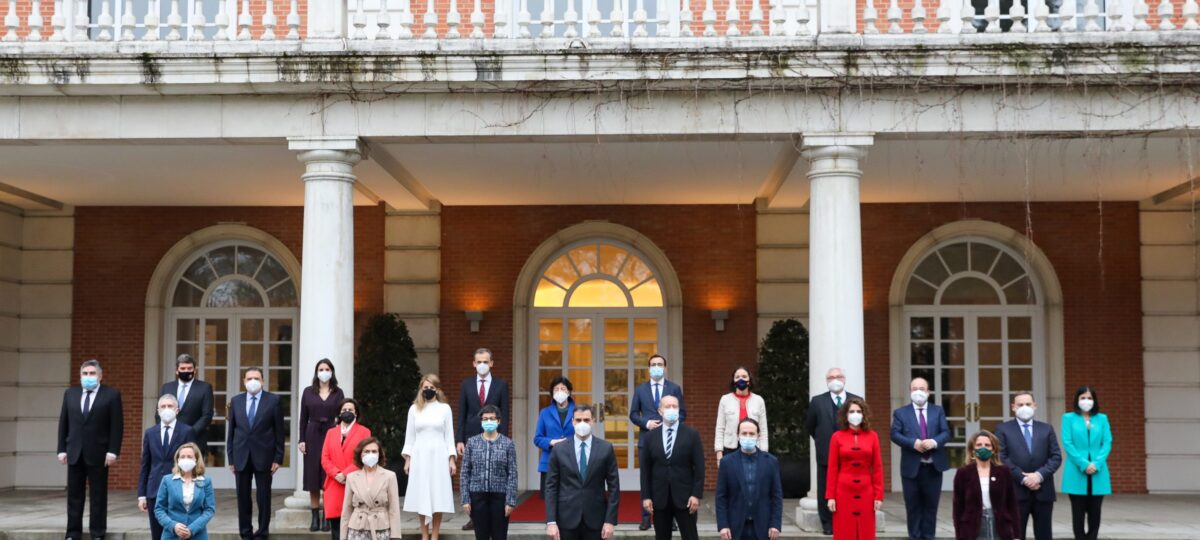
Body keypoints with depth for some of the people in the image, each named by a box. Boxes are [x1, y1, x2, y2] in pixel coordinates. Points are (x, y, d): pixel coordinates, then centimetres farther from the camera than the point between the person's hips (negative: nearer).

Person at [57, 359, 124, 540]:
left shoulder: (111, 394, -1)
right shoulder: (70, 394, 11)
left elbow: (117, 426, -5)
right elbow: (63, 423, 11)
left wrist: (113, 451, -12)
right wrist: (62, 449, 4)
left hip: (98, 453, -3)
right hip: (74, 452, 3)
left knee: (98, 495, 2)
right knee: (74, 495, 6)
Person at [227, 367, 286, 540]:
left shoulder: (273, 400, -1)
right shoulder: (236, 401, 7)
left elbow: (279, 431, -1)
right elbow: (231, 431, 8)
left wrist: (278, 458, -5)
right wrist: (230, 458, 3)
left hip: (263, 456, -2)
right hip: (241, 456, 2)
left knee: (264, 497, 3)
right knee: (243, 497, 6)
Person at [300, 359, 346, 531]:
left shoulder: (338, 392, 5)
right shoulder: (308, 391, 7)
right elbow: (303, 418, 6)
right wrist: (301, 440, -1)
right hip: (312, 436, 1)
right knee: (312, 478, 2)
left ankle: (327, 518, 2)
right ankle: (315, 518, 7)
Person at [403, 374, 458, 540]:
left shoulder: (445, 408, 5)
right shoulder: (414, 409, 7)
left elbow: (449, 435, 5)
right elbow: (410, 435, 10)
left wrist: (452, 459, 0)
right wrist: (407, 459, 5)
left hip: (438, 456, -1)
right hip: (420, 456, 1)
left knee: (438, 498, -3)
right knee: (421, 498, 0)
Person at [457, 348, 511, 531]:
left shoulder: (501, 385, 2)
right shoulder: (467, 384, 6)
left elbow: (504, 415, 1)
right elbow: (461, 414, 6)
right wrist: (459, 439, -1)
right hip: (471, 436, 2)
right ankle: (474, 517, 6)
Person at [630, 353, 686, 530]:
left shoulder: (675, 388, 5)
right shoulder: (640, 389, 8)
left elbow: (682, 413, 3)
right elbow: (633, 414, 6)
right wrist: (646, 423, -11)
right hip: (647, 439, 1)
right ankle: (646, 518, 6)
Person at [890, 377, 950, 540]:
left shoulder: (938, 411, 10)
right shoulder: (900, 412, 4)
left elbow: (946, 433, 1)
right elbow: (895, 434, -7)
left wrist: (934, 442, -20)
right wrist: (913, 443, -21)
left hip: (933, 467, 2)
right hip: (912, 467, -2)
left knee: (931, 506, 7)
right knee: (913, 507, 4)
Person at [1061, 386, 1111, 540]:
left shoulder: (1102, 419, 10)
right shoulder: (1069, 418, 4)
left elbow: (1107, 443, 3)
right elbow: (1067, 444, -4)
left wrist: (1096, 464, -11)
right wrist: (1084, 464, -14)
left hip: (1098, 473, 2)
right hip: (1076, 474, -2)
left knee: (1095, 513, 4)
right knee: (1078, 514, 1)